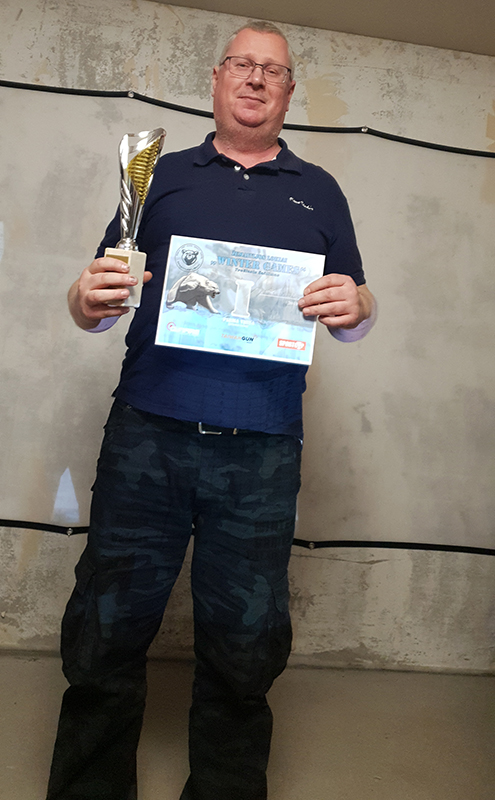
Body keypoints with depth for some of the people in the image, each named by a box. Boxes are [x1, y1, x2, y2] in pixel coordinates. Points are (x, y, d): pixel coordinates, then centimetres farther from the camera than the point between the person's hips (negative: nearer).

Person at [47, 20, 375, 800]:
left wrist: (354, 306, -8)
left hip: (263, 456, 1)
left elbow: (354, 311, 15)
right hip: (147, 436, 0)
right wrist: (90, 300, -10)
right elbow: (101, 293, 13)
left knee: (245, 649, 9)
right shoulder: (164, 174, 16)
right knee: (105, 635, 6)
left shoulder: (318, 191, 18)